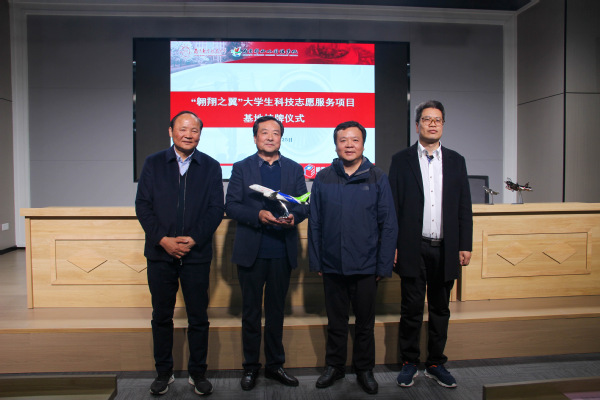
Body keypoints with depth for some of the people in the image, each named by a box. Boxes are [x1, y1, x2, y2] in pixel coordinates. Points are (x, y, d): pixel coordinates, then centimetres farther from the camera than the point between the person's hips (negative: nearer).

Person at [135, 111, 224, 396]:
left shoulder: (211, 167, 4)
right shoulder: (153, 163, 5)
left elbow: (216, 209, -2)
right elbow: (143, 205, 0)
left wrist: (193, 239, -13)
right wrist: (163, 239, -12)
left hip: (196, 254, 0)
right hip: (160, 254, 1)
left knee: (198, 318, 7)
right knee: (161, 316, 11)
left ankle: (197, 373, 23)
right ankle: (163, 372, 28)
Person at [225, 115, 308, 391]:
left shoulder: (294, 169, 10)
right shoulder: (241, 168, 4)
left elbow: (304, 205, 6)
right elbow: (231, 205, -3)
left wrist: (293, 216, -16)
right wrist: (258, 215, -19)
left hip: (282, 252, 2)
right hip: (251, 252, -1)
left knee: (276, 310, 13)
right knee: (251, 312, 9)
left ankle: (275, 365, 27)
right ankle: (250, 366, 24)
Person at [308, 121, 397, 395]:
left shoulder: (377, 178, -1)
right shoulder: (323, 179, 2)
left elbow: (388, 225, -2)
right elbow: (314, 224, 3)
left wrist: (384, 266, -6)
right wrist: (315, 261, 0)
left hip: (366, 267, -1)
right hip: (332, 266, 1)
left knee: (365, 322, 14)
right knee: (336, 321, 15)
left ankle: (364, 370, 33)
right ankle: (334, 366, 34)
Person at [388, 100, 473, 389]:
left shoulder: (456, 161, 10)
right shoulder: (401, 160, 2)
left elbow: (464, 208, 9)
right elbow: (392, 206, -1)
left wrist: (465, 245, 4)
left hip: (446, 249, 3)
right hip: (413, 249, -3)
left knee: (440, 309, 12)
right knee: (411, 308, 5)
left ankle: (436, 363, 27)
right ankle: (409, 363, 21)